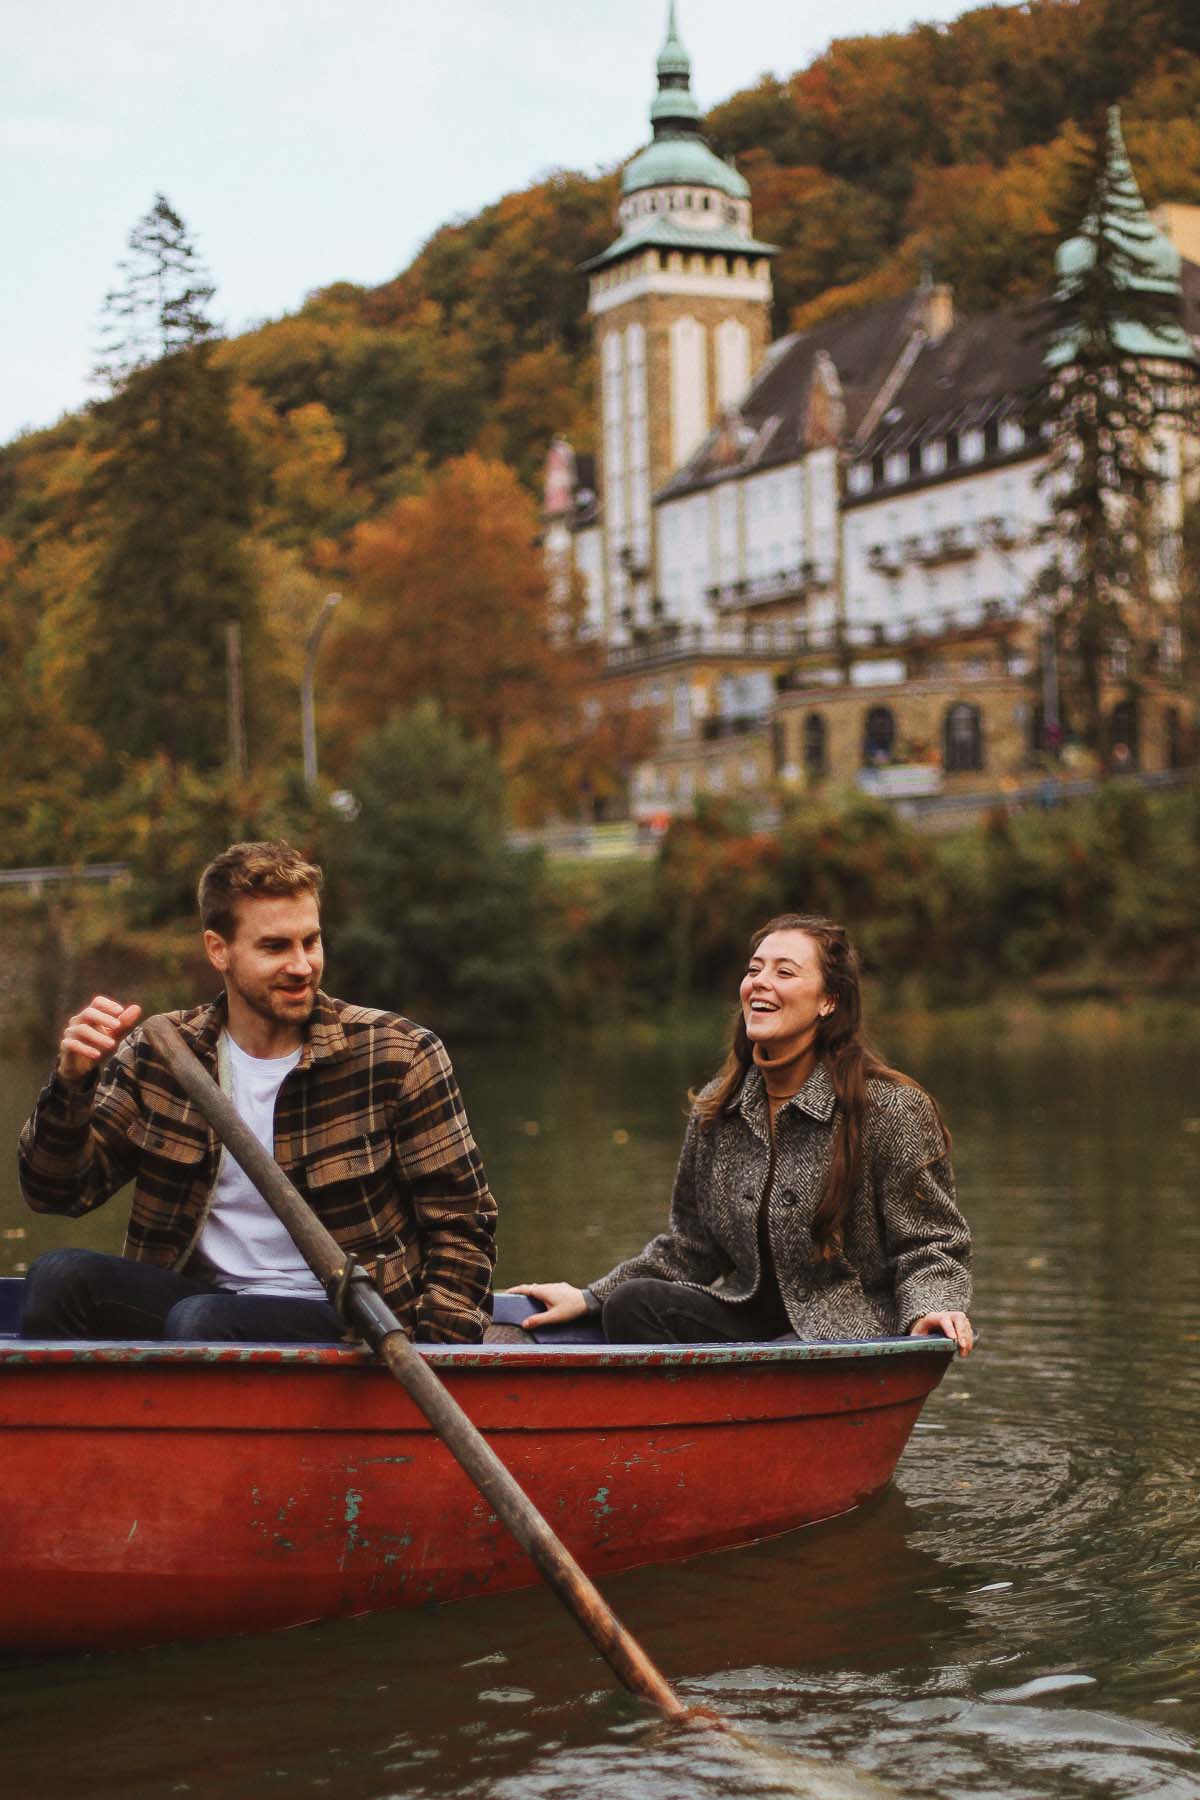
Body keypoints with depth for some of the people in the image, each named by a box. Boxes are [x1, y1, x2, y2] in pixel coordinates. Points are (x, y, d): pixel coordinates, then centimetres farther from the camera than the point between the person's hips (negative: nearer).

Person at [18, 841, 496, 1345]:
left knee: (199, 1320, -33)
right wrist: (72, 1082, -14)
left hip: (343, 1321, -3)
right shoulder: (156, 1053, 4)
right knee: (56, 1276, -22)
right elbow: (56, 1192, 4)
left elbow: (460, 1224, -1)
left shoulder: (399, 1056, -4)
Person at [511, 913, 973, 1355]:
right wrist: (588, 1298, 9)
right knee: (632, 1303, -20)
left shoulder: (892, 1110, -8)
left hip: (850, 1333, -5)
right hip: (746, 1319, 5)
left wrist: (931, 1310, -26)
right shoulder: (716, 1109, 8)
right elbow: (690, 1248, 16)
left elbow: (927, 1245, -4)